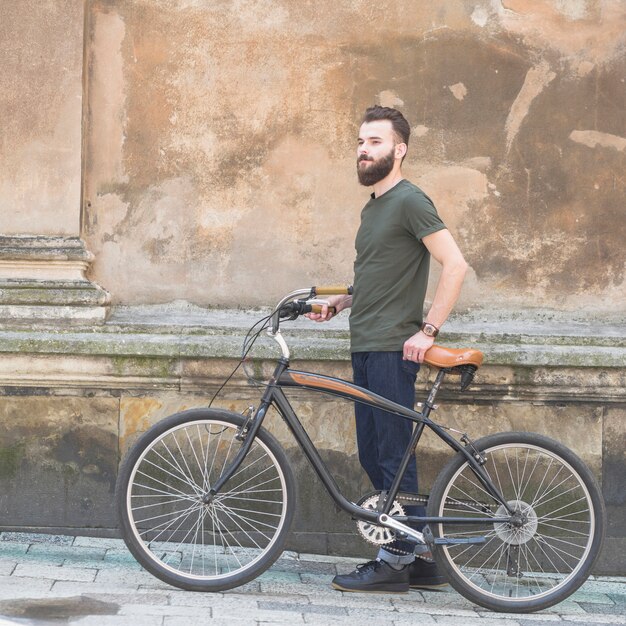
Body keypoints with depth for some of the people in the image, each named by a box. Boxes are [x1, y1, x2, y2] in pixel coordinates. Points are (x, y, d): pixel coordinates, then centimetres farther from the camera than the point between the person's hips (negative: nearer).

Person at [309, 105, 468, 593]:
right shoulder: (373, 208, 19)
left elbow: (455, 265, -18)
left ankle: (397, 562, 3)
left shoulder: (410, 201, -10)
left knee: (392, 456, -5)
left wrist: (428, 330, -19)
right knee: (374, 455, 11)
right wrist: (340, 301, 13)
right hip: (366, 347, 10)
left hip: (392, 349, -10)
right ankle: (421, 557, 18)